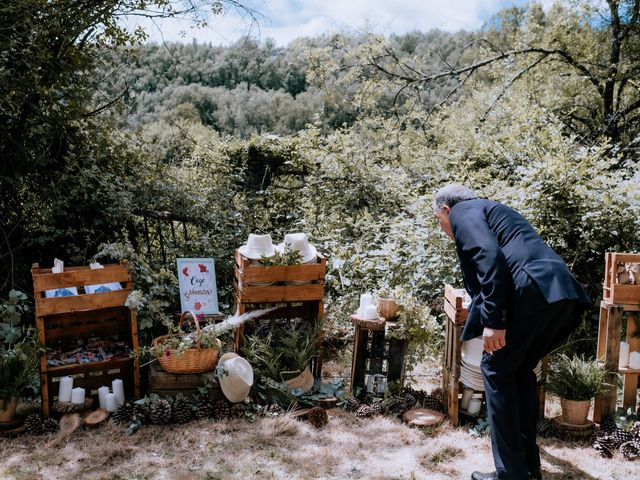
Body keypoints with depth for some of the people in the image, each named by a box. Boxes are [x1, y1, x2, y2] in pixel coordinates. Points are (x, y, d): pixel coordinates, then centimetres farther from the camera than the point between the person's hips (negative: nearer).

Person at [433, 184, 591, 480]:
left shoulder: (462, 212, 7)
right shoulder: (491, 210, 34)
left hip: (532, 290, -9)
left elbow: (489, 257, -12)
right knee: (520, 369, 20)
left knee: (497, 370, 5)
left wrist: (493, 321, -15)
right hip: (561, 291, 9)